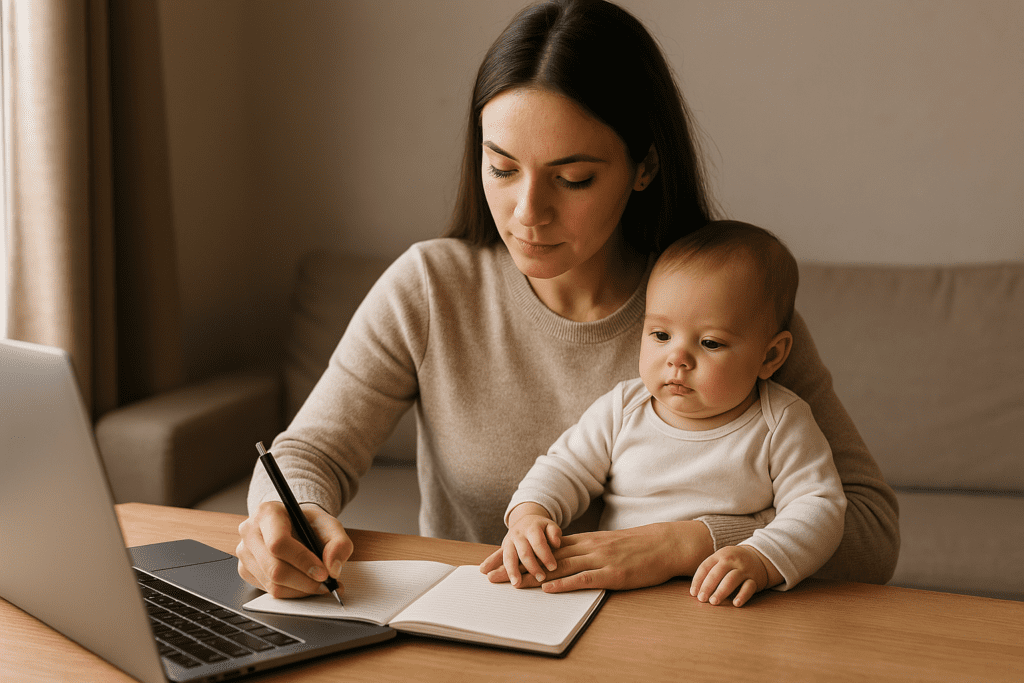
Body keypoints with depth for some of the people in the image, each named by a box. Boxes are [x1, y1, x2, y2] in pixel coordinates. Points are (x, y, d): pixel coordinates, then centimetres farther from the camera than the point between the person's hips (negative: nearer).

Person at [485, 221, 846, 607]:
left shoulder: (783, 425, -4)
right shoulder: (621, 409, 4)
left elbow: (818, 509, -8)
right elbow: (564, 468, 11)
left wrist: (760, 561, -27)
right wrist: (529, 515, -10)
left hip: (728, 609, -1)